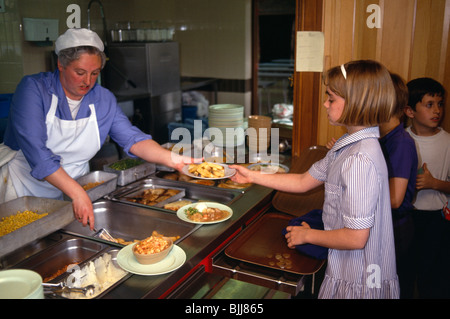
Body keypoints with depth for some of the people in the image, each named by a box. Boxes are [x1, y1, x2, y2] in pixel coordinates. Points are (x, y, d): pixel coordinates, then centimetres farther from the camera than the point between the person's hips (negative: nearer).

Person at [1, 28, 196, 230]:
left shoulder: (104, 100, 1)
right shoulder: (33, 89, -14)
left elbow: (132, 139, -7)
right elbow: (36, 152, -24)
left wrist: (173, 159, -24)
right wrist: (77, 193, -32)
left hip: (74, 191, 4)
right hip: (24, 190, -4)